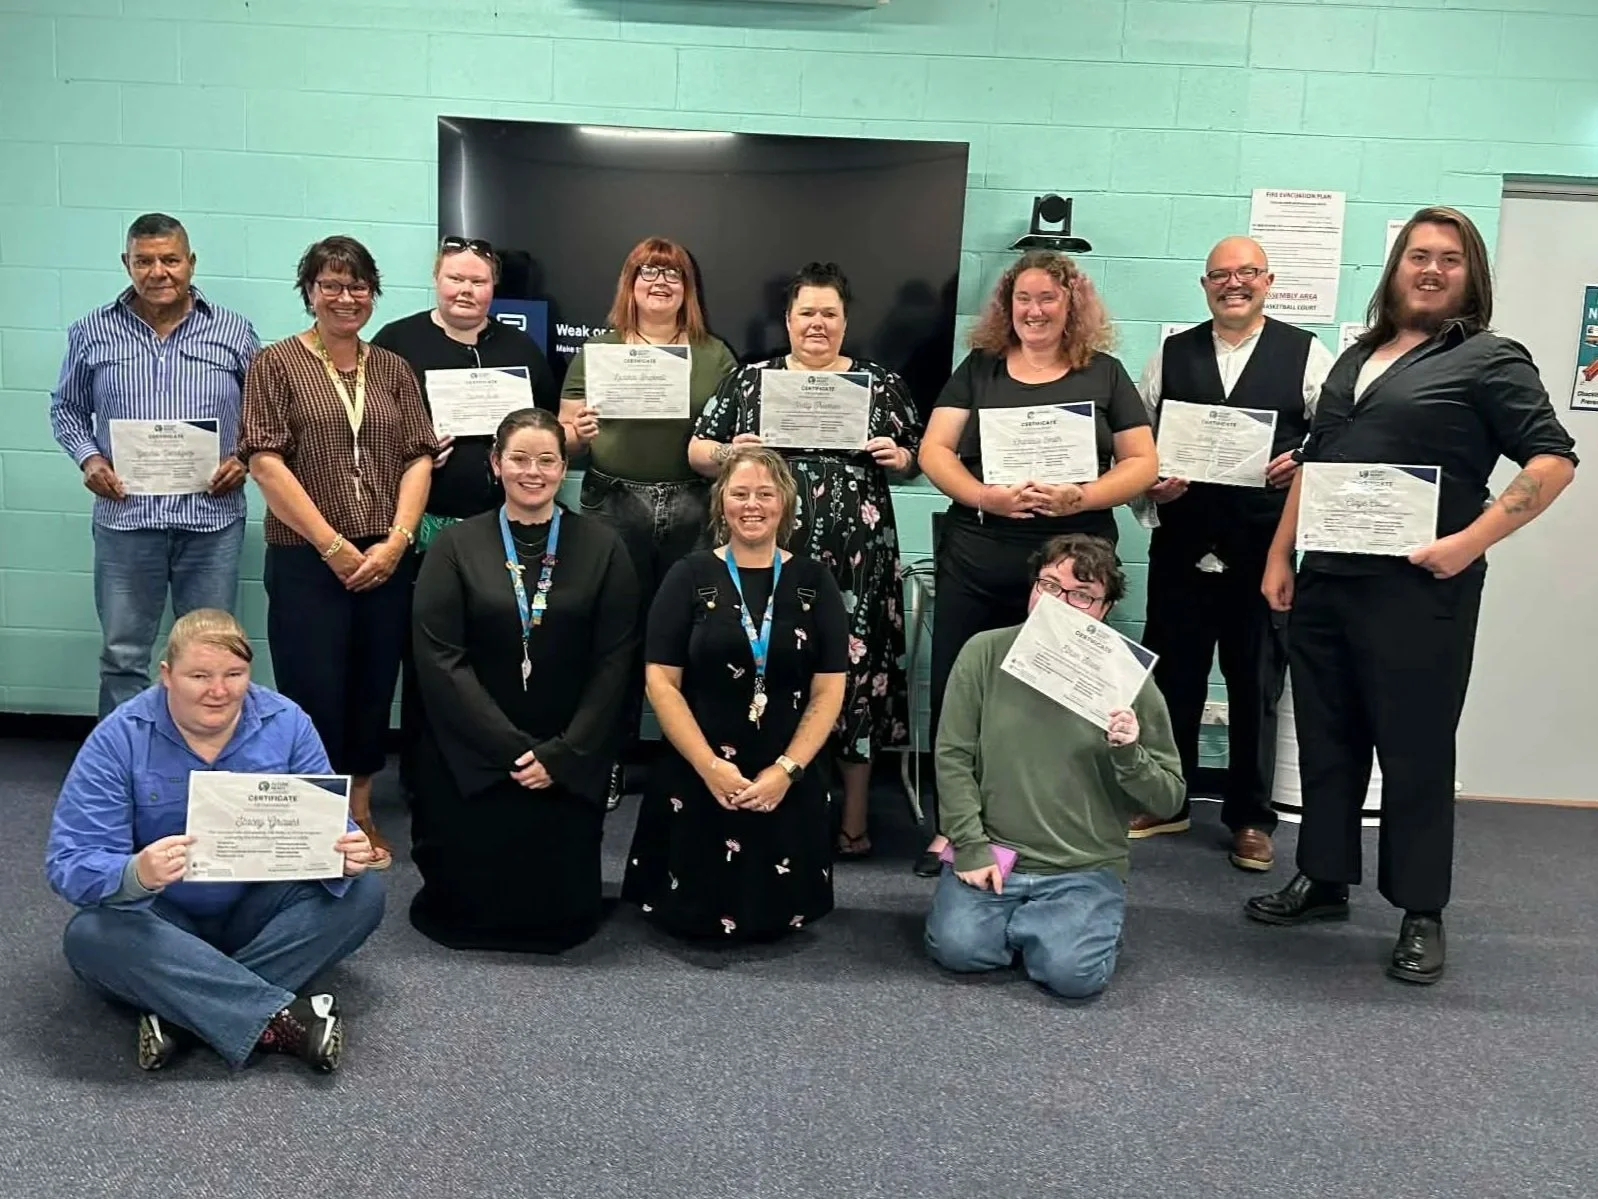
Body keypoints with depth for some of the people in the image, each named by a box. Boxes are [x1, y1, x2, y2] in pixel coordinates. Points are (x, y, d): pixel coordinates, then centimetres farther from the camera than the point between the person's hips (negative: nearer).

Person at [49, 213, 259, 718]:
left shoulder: (234, 332, 3)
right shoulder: (92, 332, 5)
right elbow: (66, 407, 15)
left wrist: (245, 458, -7)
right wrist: (87, 457, -3)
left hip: (211, 517, 0)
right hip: (125, 517, 1)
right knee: (122, 657, 8)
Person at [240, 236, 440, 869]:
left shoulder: (393, 369, 12)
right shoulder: (277, 364, 1)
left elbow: (419, 459, 6)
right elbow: (265, 462, -7)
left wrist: (396, 541, -8)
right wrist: (334, 545, -12)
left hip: (387, 561, 4)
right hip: (306, 560, -3)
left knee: (374, 690, 10)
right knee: (314, 692, 0)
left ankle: (360, 813, 27)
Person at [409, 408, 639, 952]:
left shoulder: (602, 547, 2)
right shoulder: (456, 546, 1)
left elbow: (614, 661, -2)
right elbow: (440, 658, -7)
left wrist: (562, 755, -11)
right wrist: (511, 749, -15)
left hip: (571, 760, 0)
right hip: (471, 755, 0)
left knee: (559, 910, -1)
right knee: (468, 902, -1)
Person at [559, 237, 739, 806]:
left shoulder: (716, 356, 12)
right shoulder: (598, 352, 9)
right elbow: (563, 436, 8)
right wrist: (578, 434, -14)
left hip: (693, 511, 1)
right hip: (614, 508, 0)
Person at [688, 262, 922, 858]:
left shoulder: (881, 383, 10)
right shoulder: (748, 379, 10)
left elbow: (917, 456, 15)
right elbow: (697, 451, 10)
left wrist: (898, 457, -6)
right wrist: (729, 454, -10)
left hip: (857, 557, 0)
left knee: (854, 671, 2)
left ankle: (852, 820, 13)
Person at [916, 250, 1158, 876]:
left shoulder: (1105, 374, 7)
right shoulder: (978, 369, 9)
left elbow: (1142, 462, 4)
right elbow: (934, 450, 3)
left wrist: (1082, 497, -15)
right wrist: (983, 495, -16)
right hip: (973, 559, 1)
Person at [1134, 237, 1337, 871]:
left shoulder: (1305, 353, 4)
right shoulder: (1172, 354, 10)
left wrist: (1304, 465, -17)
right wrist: (1149, 486, -7)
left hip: (1266, 547, -2)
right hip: (1182, 543, 2)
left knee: (1256, 685, 7)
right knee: (1172, 676, 9)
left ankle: (1251, 819, 20)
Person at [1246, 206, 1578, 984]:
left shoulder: (1489, 360, -2)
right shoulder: (1357, 358, 17)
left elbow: (1554, 459, -9)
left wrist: (1473, 540, -18)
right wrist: (1280, 555, 13)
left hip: (1416, 589, -6)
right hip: (1325, 580, 6)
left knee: (1415, 750, 2)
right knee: (1325, 740, 13)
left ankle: (1422, 915, 15)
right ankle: (1323, 881, 27)